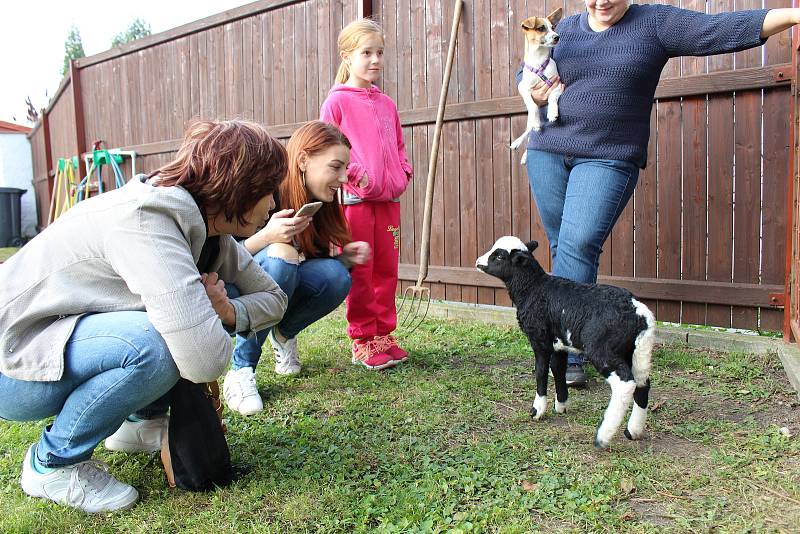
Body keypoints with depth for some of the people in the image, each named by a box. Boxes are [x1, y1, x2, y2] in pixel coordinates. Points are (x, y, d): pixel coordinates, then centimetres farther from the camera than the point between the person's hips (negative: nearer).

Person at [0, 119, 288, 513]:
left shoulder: (203, 223, -6)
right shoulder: (145, 222, -33)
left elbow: (272, 296, 1)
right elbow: (205, 360, -39)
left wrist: (226, 311, -21)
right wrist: (210, 309, -16)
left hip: (67, 332, 8)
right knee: (156, 346, -34)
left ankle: (139, 421, 13)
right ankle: (51, 464, -7)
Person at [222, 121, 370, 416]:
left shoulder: (320, 204, -4)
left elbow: (317, 271, 6)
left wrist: (345, 258, -14)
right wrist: (266, 236, -41)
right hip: (226, 293, -5)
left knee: (336, 277, -22)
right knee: (279, 255, -35)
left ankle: (284, 334, 7)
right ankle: (240, 371, -22)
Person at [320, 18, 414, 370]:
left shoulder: (386, 104, 16)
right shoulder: (337, 101, -1)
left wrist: (403, 172, 8)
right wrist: (356, 173, -14)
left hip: (389, 199, 6)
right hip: (354, 199, -6)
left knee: (387, 270, 9)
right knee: (359, 273, -1)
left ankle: (383, 335, 20)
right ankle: (363, 341, 9)